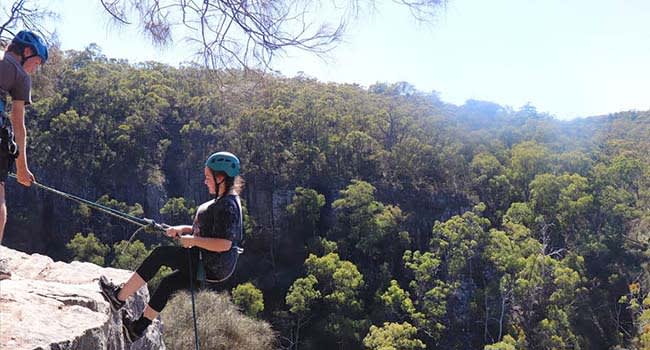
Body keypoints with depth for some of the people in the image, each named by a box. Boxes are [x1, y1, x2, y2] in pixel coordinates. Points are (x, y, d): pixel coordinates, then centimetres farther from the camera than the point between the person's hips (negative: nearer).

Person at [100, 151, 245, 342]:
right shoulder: (222, 201, 13)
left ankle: (119, 296, 0)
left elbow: (224, 244, -28)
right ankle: (139, 327, 28)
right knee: (168, 282, 17)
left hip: (214, 266, -10)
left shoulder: (228, 206, -19)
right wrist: (182, 229, 11)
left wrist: (192, 240, -19)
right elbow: (209, 230, 23)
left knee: (161, 254, -8)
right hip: (209, 262, 10)